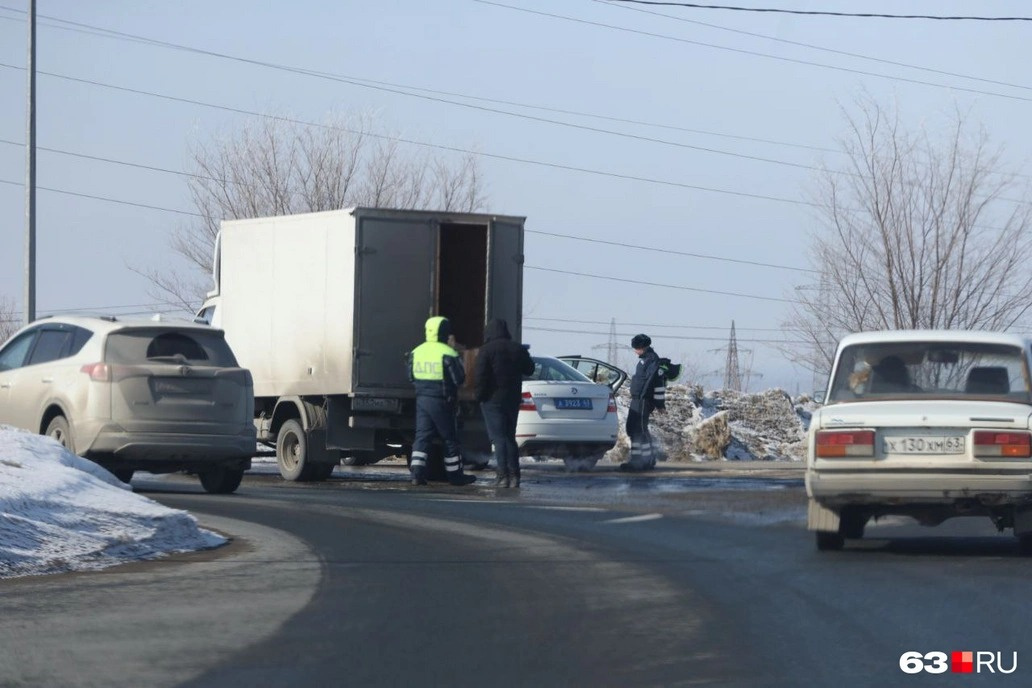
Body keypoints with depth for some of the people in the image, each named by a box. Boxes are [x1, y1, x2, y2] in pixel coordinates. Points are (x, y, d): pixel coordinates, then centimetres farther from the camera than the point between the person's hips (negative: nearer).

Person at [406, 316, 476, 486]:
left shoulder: (416, 352, 4)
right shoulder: (448, 354, -14)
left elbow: (411, 377, 12)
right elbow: (459, 379, -11)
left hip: (422, 399, 5)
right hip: (441, 401, -5)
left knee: (422, 436, 6)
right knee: (450, 439, 7)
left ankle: (417, 473, -6)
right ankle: (455, 475, 14)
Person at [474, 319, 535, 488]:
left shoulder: (486, 350, -11)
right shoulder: (518, 349, 6)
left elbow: (480, 374, -18)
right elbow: (529, 369, 17)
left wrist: (480, 394, -7)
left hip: (493, 399, -5)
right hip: (513, 398, 5)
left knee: (499, 438, -6)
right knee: (510, 437, 13)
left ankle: (502, 476, -14)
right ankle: (514, 476, 9)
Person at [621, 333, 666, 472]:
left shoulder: (652, 360, -13)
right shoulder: (644, 359, 19)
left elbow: (659, 381, -19)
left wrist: (660, 403, -20)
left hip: (644, 401, -10)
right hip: (637, 399, 10)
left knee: (640, 429, -9)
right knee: (632, 428, 13)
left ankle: (648, 460, -6)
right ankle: (636, 458, 19)